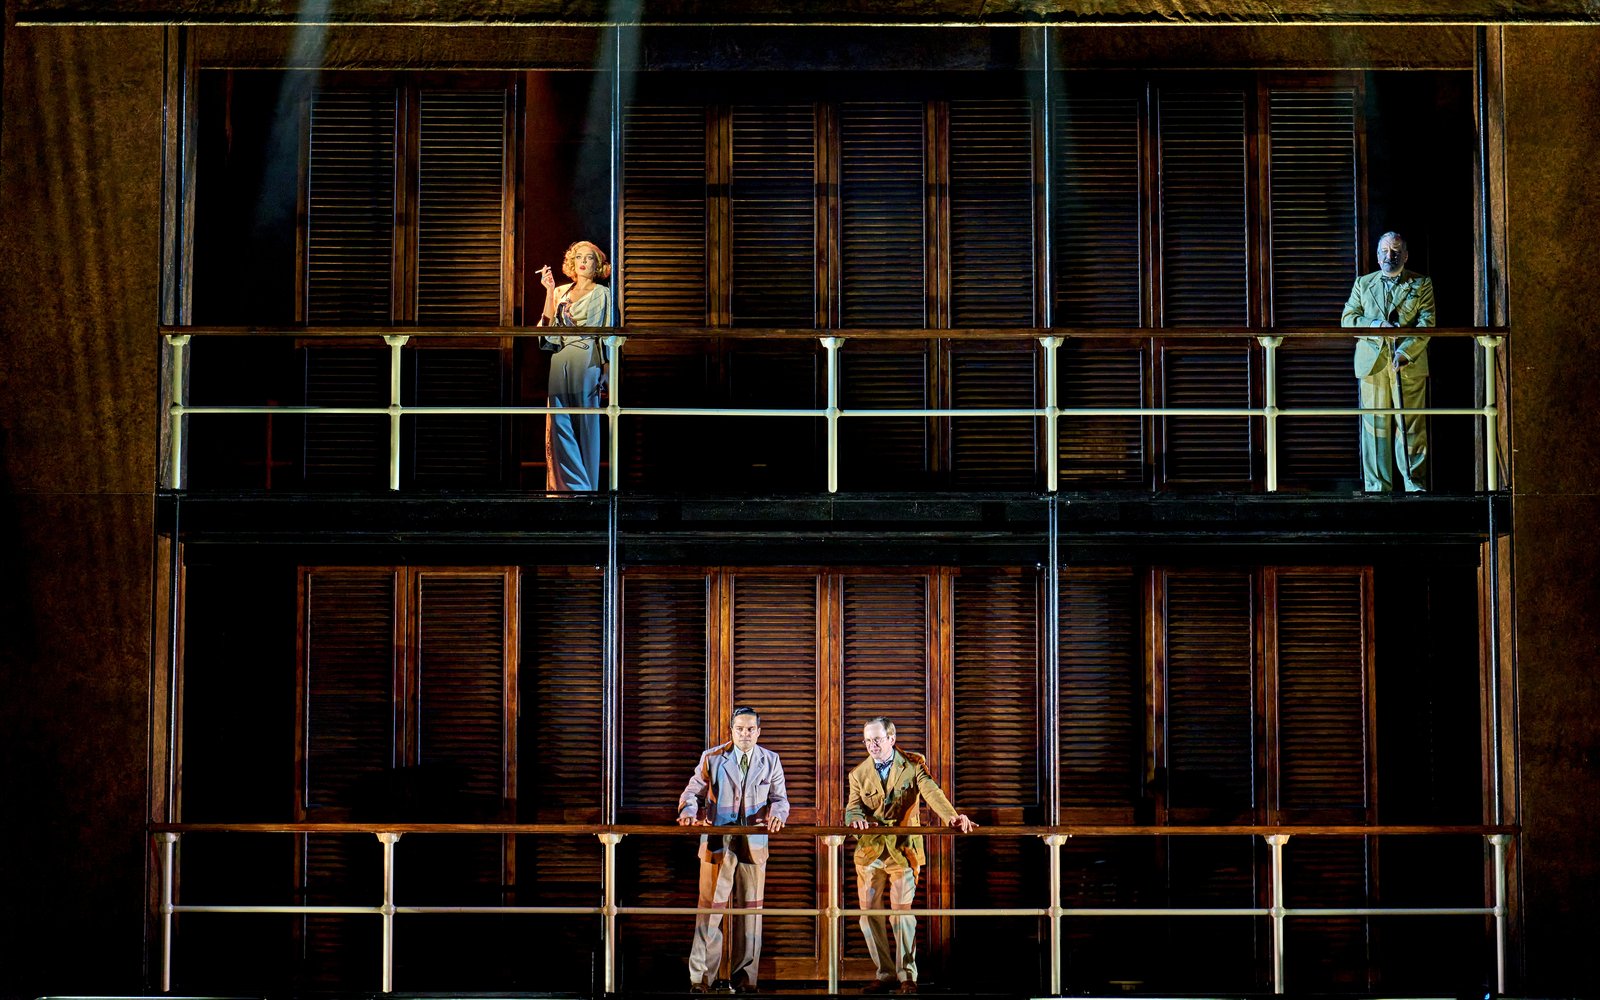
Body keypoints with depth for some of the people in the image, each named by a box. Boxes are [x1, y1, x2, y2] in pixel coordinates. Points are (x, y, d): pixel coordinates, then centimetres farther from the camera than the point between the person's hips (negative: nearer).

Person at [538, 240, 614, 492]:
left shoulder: (601, 294, 9)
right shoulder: (561, 292, 17)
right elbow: (548, 325, 6)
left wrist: (604, 373, -6)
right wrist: (549, 292, -1)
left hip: (586, 362, -3)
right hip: (560, 364, 3)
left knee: (586, 424, -2)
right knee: (560, 424, -3)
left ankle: (587, 487, 1)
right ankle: (571, 484, 0)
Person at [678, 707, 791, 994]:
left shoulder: (770, 761, 9)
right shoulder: (712, 758, 4)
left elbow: (780, 797, 7)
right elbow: (693, 790, 5)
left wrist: (776, 814, -16)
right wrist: (688, 811, -16)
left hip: (754, 845, 2)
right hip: (717, 843, -2)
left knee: (750, 911, 5)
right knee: (710, 908, -4)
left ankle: (744, 977, 13)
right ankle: (701, 976, 2)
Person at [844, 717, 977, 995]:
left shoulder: (914, 764, -1)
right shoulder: (858, 774, 7)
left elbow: (931, 792, -14)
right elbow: (852, 808, -1)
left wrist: (951, 817, -33)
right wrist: (856, 819, -27)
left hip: (903, 850, -3)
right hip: (869, 851, 3)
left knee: (902, 910, -10)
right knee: (869, 912, 4)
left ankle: (907, 975, -2)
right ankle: (885, 974, 14)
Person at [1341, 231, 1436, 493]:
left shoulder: (1421, 284, 9)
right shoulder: (1363, 284, 16)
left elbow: (1426, 322, -2)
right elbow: (1348, 319, 8)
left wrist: (1406, 351, -16)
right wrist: (1377, 326, -10)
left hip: (1409, 365, -2)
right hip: (1373, 363, 2)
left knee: (1412, 426, -4)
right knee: (1375, 426, 0)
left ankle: (1415, 485, 1)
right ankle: (1377, 487, 2)